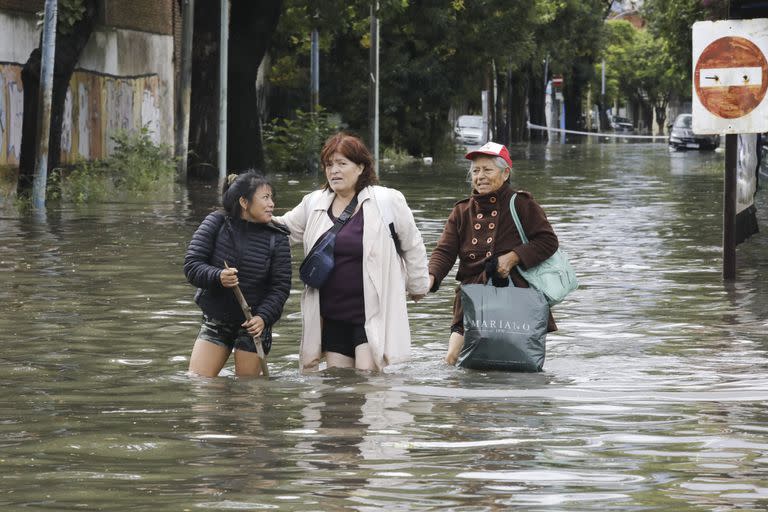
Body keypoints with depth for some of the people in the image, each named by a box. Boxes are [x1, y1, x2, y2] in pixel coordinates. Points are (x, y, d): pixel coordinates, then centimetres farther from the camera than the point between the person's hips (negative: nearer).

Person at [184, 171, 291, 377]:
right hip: (215, 321, 1)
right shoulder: (216, 223, -6)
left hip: (252, 323, 0)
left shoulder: (277, 238, -5)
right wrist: (217, 277, -31)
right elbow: (191, 265, -10)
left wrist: (263, 317, -23)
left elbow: (281, 285, -6)